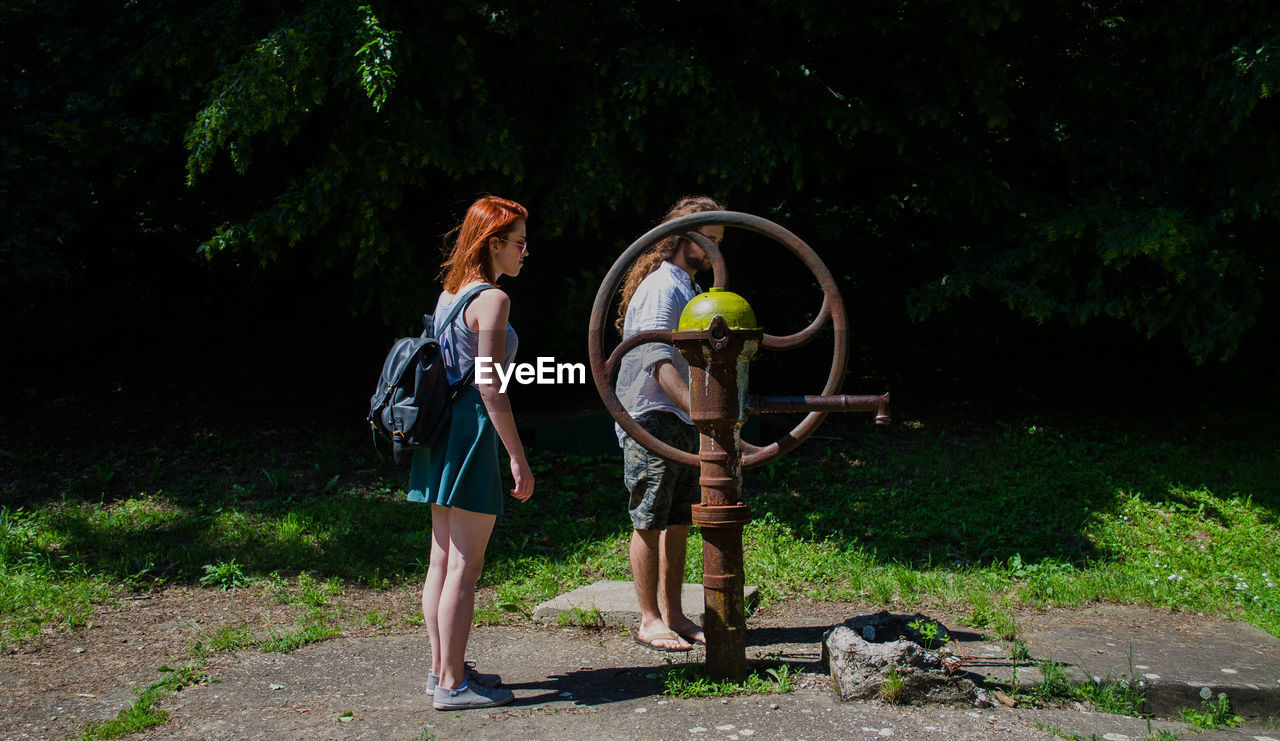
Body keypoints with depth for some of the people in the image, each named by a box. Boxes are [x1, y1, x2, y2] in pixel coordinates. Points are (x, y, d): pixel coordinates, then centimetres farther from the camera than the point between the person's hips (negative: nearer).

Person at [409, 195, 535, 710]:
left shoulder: (449, 294, 14)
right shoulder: (491, 299, -13)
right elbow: (490, 388, -17)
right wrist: (519, 458, -14)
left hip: (440, 433, 9)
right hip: (472, 434, -9)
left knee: (443, 559, 14)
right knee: (465, 566, -3)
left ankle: (442, 668, 23)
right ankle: (453, 684, 2)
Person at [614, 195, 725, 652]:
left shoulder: (686, 287, 18)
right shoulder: (662, 287, -13)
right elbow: (659, 362, -24)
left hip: (681, 423, 9)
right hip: (652, 421, -9)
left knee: (679, 523, 11)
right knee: (650, 523, -2)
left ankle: (672, 614, 18)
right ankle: (649, 621, 4)